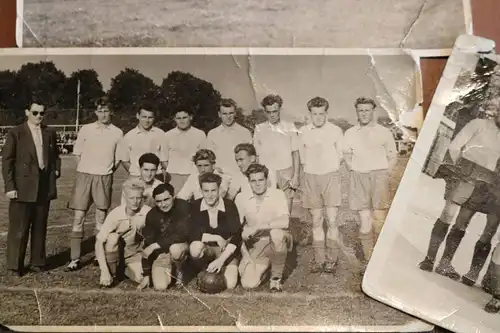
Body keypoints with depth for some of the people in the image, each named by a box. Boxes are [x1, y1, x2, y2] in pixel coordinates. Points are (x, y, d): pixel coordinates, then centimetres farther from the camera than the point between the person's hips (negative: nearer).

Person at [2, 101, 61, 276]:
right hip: (23, 187, -4)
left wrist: (56, 170, 3)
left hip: (44, 186, 4)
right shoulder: (15, 133, -2)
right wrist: (10, 186, -10)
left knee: (40, 228, 11)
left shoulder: (50, 134, 10)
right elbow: (7, 161, -4)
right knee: (19, 229, 1)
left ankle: (37, 262, 22)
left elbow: (55, 156, 22)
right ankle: (15, 265, 13)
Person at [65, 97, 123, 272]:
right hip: (84, 175, 0)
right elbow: (77, 153, 10)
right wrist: (83, 171, 5)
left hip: (104, 178, 0)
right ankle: (75, 259, 4)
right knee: (78, 218, -1)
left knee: (101, 219, 6)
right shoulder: (85, 129, 3)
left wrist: (109, 171, 4)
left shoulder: (117, 132, 3)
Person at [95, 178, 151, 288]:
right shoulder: (115, 214, -22)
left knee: (141, 278, -25)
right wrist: (104, 271, -31)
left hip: (135, 254, 1)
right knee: (112, 237, -32)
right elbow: (99, 242, -24)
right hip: (115, 252, -1)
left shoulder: (148, 213, -20)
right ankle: (111, 274, -10)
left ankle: (124, 269, 10)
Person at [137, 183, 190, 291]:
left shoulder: (182, 206, -18)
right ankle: (169, 269, 18)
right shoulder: (152, 215, -7)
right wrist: (146, 274, -5)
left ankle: (179, 271, -3)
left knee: (174, 248, -37)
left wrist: (155, 245, -28)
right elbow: (147, 244, -4)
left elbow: (182, 234, -28)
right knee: (160, 286, -17)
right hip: (161, 253, 3)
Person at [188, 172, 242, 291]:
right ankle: (207, 271, -5)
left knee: (230, 284, -22)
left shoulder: (229, 206, -13)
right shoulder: (195, 206, -10)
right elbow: (193, 235, -18)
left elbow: (236, 237, -18)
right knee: (195, 247, -35)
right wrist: (217, 238, -20)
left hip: (226, 251, 0)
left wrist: (221, 260, -28)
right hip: (206, 249, 0)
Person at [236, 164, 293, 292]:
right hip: (255, 246, 2)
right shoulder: (241, 198, -3)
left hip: (278, 242, -2)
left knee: (276, 232, -38)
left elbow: (284, 222, -28)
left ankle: (276, 277, -13)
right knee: (248, 284, -18)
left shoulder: (278, 194, -11)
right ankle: (265, 266, 18)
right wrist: (245, 253, -6)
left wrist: (256, 227, -28)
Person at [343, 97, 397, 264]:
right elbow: (347, 156, 19)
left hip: (379, 175, -1)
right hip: (358, 177, 1)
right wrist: (354, 173, 7)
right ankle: (369, 259, 7)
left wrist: (385, 174, 0)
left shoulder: (384, 132, 7)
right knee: (365, 220, -1)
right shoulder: (350, 133, 11)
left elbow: (393, 156, 10)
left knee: (379, 221, -4)